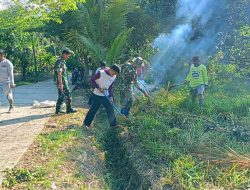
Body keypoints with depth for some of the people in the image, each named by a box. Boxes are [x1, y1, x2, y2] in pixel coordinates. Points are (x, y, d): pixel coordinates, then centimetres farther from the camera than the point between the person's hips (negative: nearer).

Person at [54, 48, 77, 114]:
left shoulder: (62, 61, 15)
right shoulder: (60, 62, -17)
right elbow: (59, 73, -23)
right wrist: (60, 83, -25)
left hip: (62, 82, 10)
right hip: (62, 82, -10)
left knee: (61, 96, 13)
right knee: (68, 95, 0)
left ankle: (58, 110, 17)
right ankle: (69, 109, 10)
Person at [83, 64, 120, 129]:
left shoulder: (114, 77, -2)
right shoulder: (101, 73, -19)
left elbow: (110, 87, 8)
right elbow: (92, 80, -10)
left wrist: (111, 96, -3)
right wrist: (98, 87, -20)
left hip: (106, 95, 5)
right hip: (97, 95, -5)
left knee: (110, 109, 4)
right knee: (93, 109, 3)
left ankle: (113, 124, 17)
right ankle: (86, 124, 17)